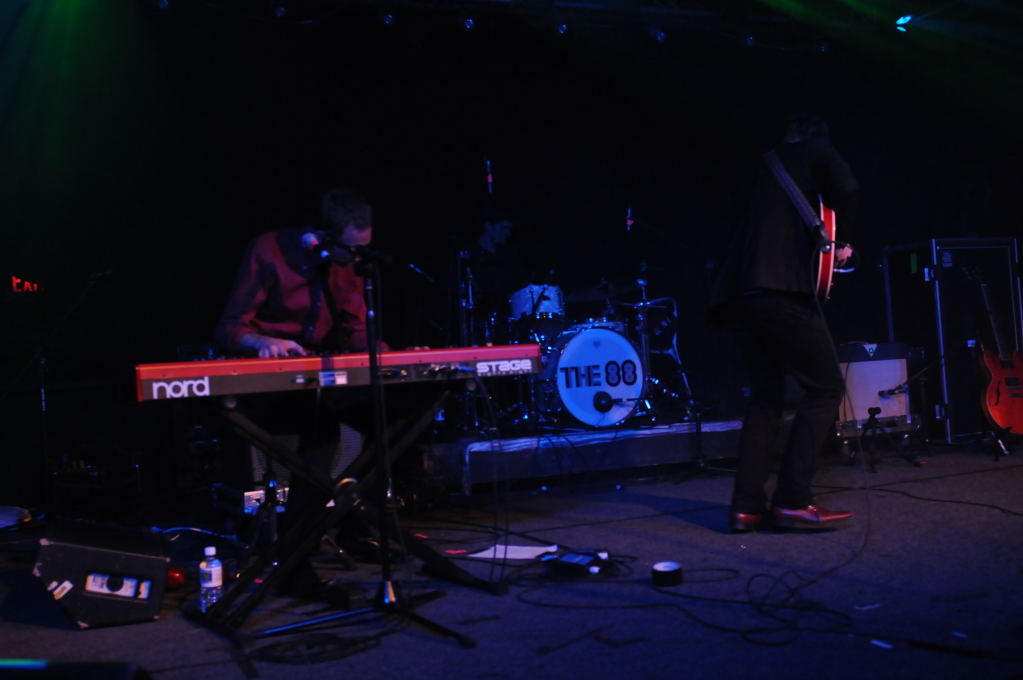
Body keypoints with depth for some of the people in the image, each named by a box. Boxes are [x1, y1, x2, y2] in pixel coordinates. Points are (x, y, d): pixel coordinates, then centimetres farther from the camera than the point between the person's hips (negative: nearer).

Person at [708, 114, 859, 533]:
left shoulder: (768, 165, 30)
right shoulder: (816, 151, 11)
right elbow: (845, 187, -9)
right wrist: (839, 242, 4)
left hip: (737, 297, 7)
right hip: (782, 291, -7)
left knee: (765, 396, 14)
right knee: (826, 387, 3)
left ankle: (747, 506, 6)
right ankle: (793, 501, -4)